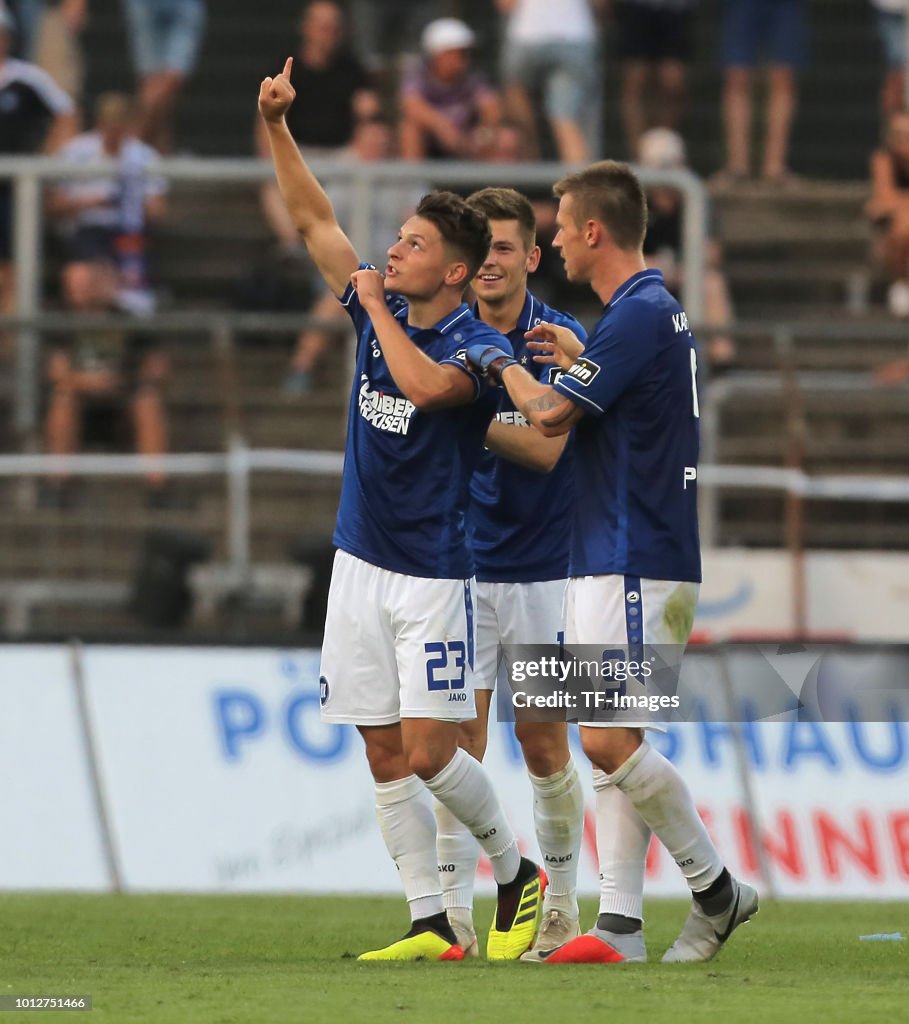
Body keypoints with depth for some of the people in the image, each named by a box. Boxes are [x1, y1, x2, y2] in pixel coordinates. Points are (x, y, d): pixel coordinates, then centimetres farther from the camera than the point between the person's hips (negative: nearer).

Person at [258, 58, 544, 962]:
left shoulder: (476, 346, -12)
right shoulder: (379, 313, 7)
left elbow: (425, 384, -33)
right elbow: (314, 221, 11)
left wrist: (375, 306, -19)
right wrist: (275, 126, 2)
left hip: (433, 573, -6)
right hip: (361, 562, 6)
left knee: (427, 752, -10)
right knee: (386, 759, 3)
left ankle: (516, 873, 13)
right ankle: (429, 926, 7)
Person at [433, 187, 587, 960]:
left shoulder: (561, 339, -6)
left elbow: (545, 449, -17)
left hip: (543, 569, -2)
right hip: (462, 567, 2)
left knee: (543, 744, 3)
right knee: (460, 738, -4)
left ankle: (561, 909, 16)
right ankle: (455, 911, -3)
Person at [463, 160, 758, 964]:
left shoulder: (638, 315, -16)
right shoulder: (659, 310, 16)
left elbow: (552, 415, -18)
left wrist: (505, 368, 0)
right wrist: (576, 358, 26)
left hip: (634, 567, -10)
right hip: (614, 563, 10)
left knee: (609, 738, -12)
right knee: (611, 745, 5)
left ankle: (718, 890, -3)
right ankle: (621, 925, 1)